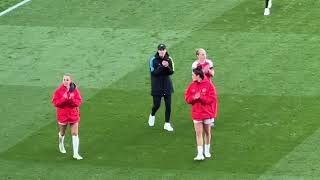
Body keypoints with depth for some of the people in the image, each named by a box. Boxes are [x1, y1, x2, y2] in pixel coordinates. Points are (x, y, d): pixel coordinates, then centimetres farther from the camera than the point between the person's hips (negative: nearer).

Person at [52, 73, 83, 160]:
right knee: (63, 133, 17)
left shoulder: (75, 90, -6)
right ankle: (61, 143, 52)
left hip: (73, 114, 0)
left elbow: (79, 101, -7)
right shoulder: (59, 90, -10)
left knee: (75, 133, -5)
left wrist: (71, 100, -26)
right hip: (62, 114, 0)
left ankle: (76, 153, -2)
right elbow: (55, 102, -13)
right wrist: (64, 99, -28)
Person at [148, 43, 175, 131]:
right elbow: (153, 72, -17)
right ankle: (152, 115, 34)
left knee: (168, 105, 1)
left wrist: (167, 67, -24)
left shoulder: (169, 59, 0)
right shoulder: (153, 60, -9)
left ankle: (167, 124, 10)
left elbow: (172, 72, -4)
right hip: (157, 87, -3)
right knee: (157, 105, 1)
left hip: (167, 86, 3)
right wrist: (162, 66, -28)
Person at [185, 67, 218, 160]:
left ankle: (207, 151, 30)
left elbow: (212, 99, -13)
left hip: (207, 113, -2)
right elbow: (187, 98, 3)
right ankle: (200, 154, -6)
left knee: (207, 132, 12)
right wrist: (194, 98, -17)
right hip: (196, 114, 2)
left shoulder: (208, 85, -10)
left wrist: (201, 97, -22)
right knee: (198, 133, -4)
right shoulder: (192, 85, 2)